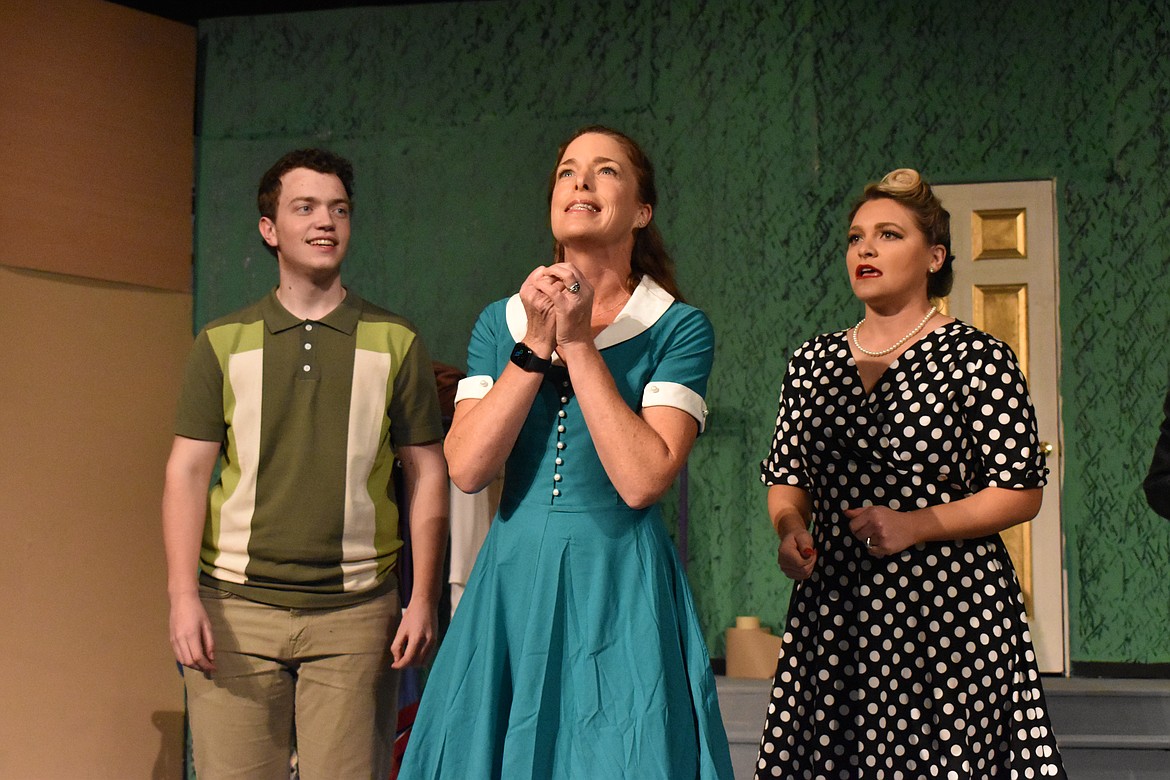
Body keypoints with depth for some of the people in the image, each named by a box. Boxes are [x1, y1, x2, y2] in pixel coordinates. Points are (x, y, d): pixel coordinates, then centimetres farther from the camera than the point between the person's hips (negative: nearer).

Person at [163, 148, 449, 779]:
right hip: (236, 608, 0)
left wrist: (423, 598, 0)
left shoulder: (396, 343, 8)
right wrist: (183, 595, -7)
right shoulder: (223, 343, 8)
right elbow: (187, 472, 4)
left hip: (356, 612, 0)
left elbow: (427, 476, 8)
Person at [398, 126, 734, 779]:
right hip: (512, 583, 3)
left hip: (619, 588, -3)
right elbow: (467, 468, -4)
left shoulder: (678, 327, -3)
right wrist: (535, 346, -10)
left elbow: (642, 481, -16)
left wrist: (579, 344, -13)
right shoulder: (501, 322, 9)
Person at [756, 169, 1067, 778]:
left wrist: (914, 525, -15)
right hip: (833, 610, 4)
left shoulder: (977, 358, -3)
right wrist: (790, 530, -2)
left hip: (948, 608, -4)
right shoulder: (812, 361, 12)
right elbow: (788, 477, 19)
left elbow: (1021, 492, -5)